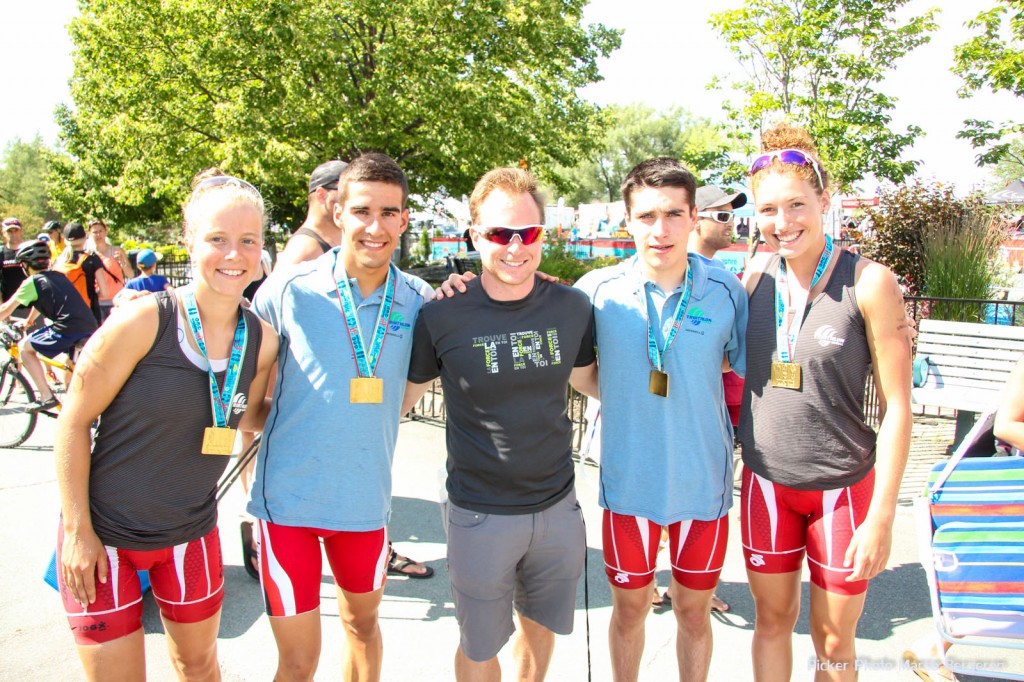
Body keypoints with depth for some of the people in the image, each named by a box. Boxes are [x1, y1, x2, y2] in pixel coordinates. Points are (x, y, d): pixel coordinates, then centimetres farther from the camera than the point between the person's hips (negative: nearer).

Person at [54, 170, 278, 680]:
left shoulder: (262, 341, -8)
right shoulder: (144, 321, -20)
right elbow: (73, 422, -12)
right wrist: (78, 530, -11)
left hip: (191, 535, 4)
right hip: (103, 536, -3)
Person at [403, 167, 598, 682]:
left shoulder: (572, 307, -5)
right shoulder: (442, 316, -14)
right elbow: (400, 399, -2)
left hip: (557, 504, 3)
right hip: (480, 514, -3)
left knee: (541, 624, 24)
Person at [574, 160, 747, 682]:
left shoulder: (726, 290, -8)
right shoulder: (598, 290, -10)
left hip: (703, 481, 1)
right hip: (629, 481, 0)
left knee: (694, 610, 18)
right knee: (630, 607, 17)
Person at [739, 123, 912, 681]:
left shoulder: (868, 282, -13)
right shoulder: (756, 275, -2)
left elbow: (897, 407, -11)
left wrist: (882, 517, -13)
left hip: (844, 487, -3)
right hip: (766, 481, 3)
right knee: (772, 620, 18)